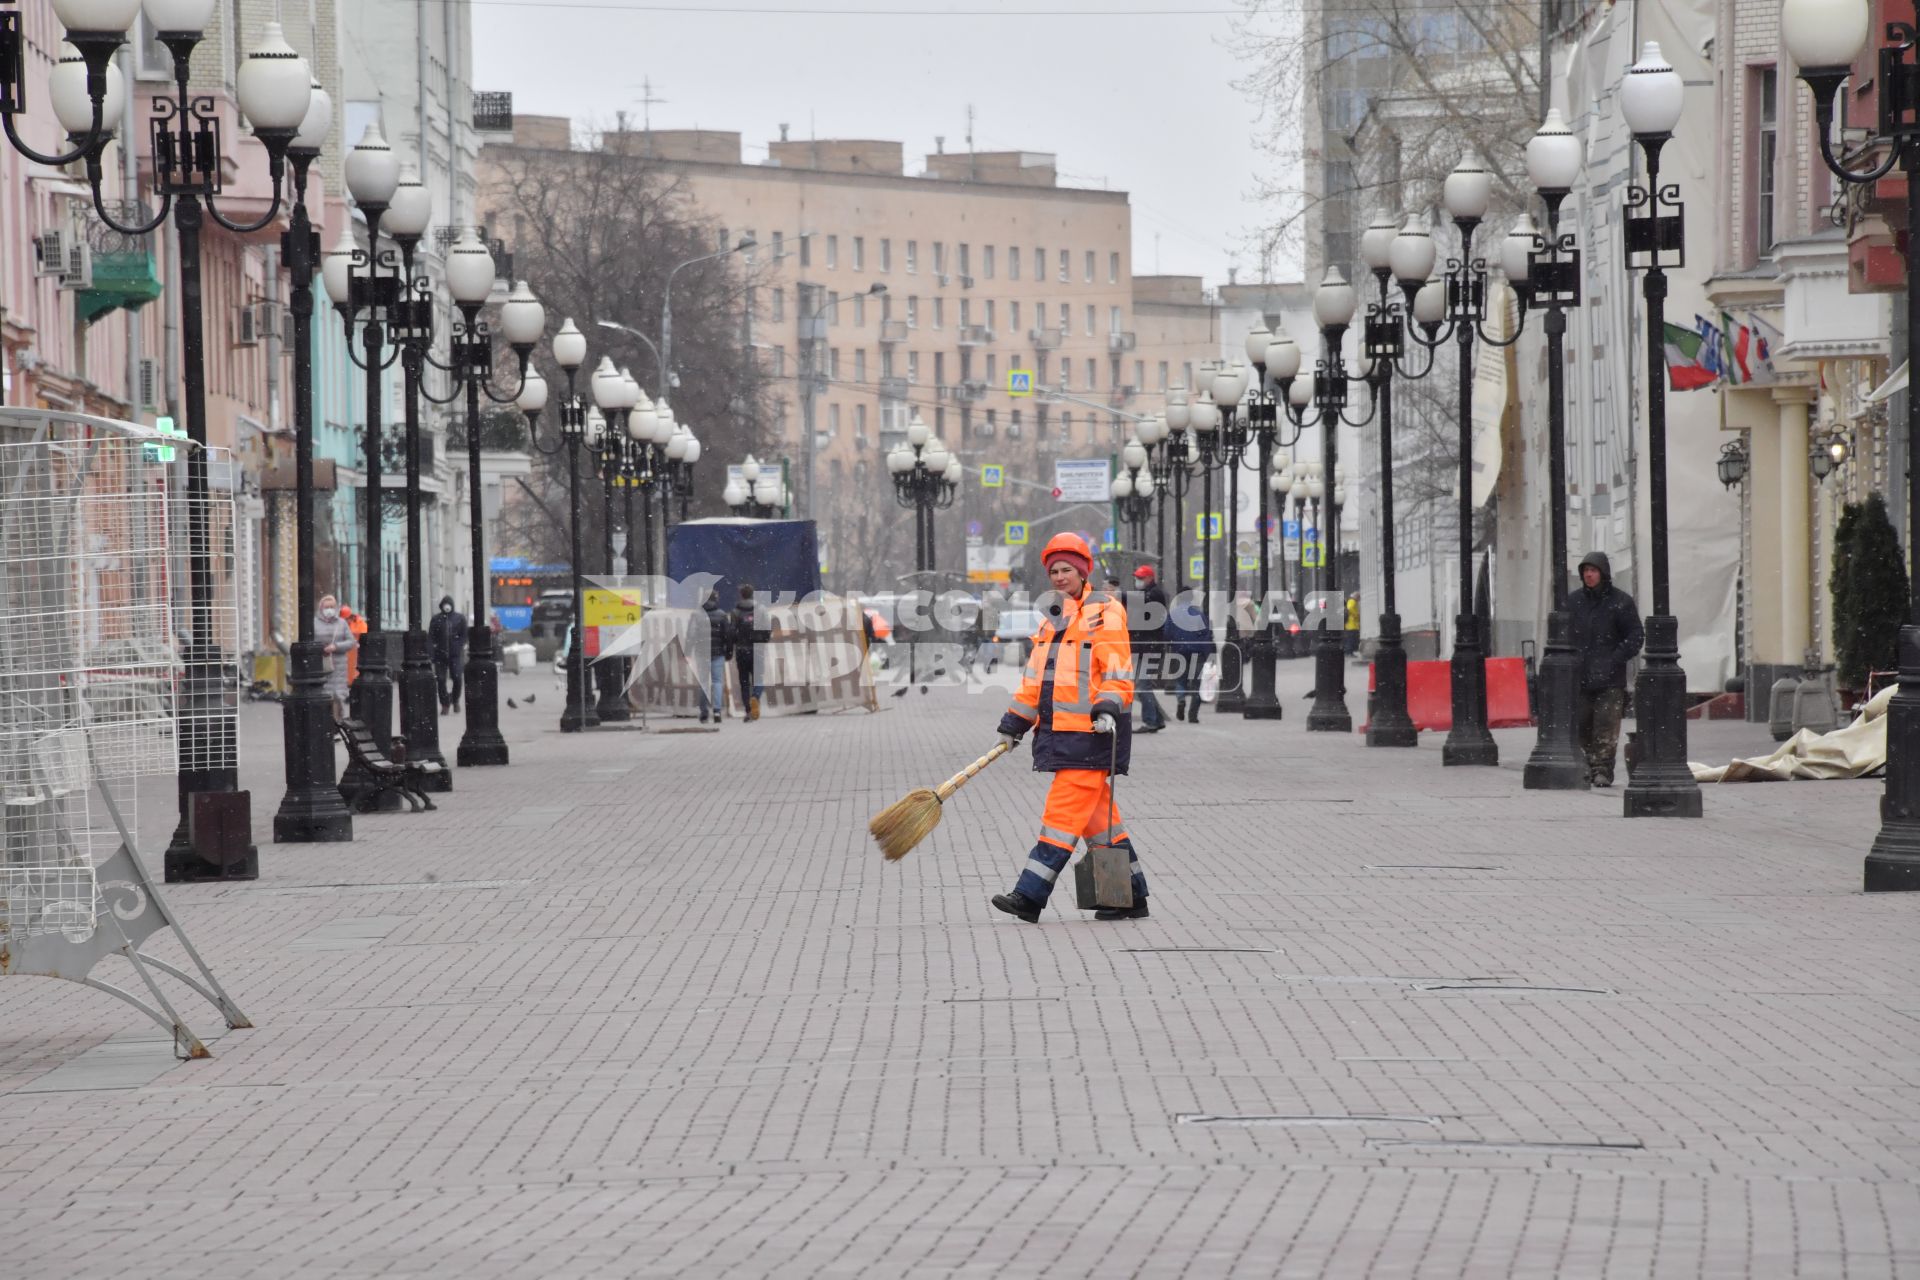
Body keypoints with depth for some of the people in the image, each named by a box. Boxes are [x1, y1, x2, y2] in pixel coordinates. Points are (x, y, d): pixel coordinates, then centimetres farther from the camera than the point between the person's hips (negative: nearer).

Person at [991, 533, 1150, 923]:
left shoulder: (1105, 612, -5)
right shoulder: (1054, 616, 20)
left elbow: (1116, 666, -14)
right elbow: (1036, 676, 24)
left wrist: (1109, 708, -27)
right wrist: (1014, 722, 23)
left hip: (1092, 730, -9)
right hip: (1061, 731, 9)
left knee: (1063, 811, -11)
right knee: (1096, 815, 10)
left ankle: (1030, 897, -16)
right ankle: (1131, 897, 15)